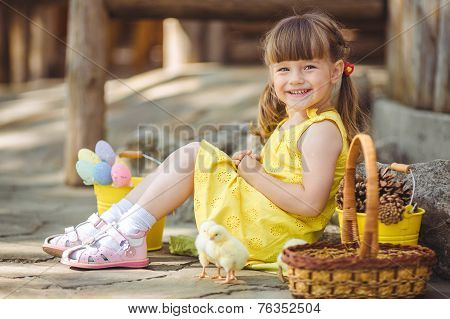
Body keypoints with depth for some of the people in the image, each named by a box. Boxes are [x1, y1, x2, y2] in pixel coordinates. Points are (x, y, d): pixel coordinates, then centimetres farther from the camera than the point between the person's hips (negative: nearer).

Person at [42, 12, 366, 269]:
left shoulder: (322, 130, -17)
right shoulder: (293, 120, 14)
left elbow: (311, 204, -25)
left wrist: (256, 175, -18)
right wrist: (255, 164, 3)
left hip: (269, 234, -10)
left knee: (193, 155, -14)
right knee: (191, 154, 7)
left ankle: (129, 237, -14)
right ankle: (111, 222, 3)